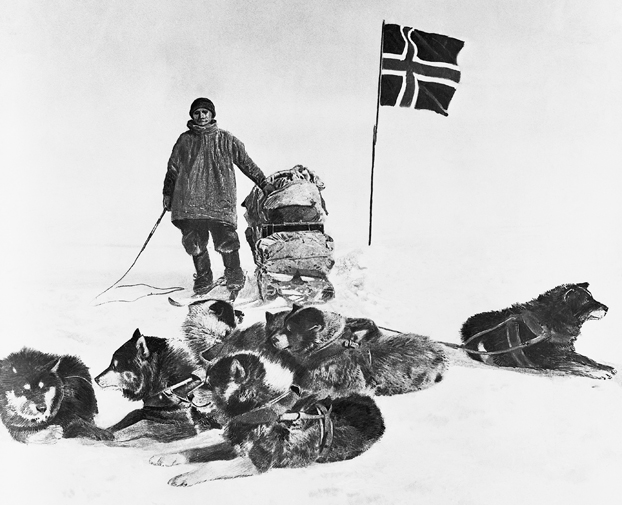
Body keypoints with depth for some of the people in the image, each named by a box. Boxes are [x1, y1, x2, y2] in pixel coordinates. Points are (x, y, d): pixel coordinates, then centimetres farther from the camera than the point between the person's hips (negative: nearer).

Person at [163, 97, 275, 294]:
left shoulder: (225, 139, 11)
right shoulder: (185, 140, 16)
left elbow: (246, 162, 12)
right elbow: (173, 168, 21)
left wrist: (263, 182, 9)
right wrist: (167, 193, 18)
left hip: (219, 198, -2)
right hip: (189, 201, 2)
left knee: (225, 238, -12)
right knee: (194, 241, 1)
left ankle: (234, 275, 4)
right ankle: (203, 277, 15)